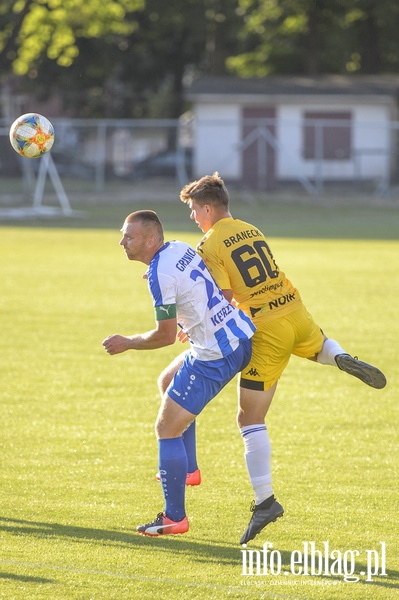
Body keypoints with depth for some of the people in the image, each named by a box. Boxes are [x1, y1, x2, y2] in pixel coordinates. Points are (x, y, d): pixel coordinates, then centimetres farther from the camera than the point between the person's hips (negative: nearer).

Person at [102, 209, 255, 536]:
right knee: (169, 382, 32)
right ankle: (186, 469, 34)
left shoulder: (160, 275, -20)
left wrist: (126, 343, -1)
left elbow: (166, 335, -16)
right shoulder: (181, 249, 6)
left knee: (167, 429, -2)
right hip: (239, 334, 10)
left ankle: (175, 518, 2)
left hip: (215, 356, -10)